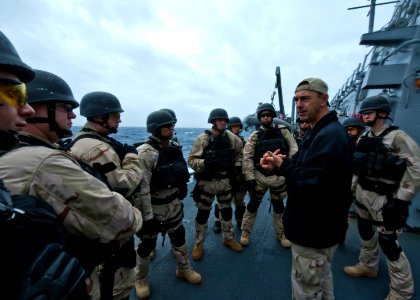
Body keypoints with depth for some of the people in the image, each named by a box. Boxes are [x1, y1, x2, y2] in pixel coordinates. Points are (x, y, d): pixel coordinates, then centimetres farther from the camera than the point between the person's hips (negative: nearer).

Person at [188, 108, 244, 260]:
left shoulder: (231, 137, 0)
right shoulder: (202, 138, -14)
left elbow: (240, 152, 16)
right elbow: (191, 160, -14)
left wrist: (236, 167, 5)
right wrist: (206, 163, -30)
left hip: (226, 181, 5)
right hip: (207, 182, -4)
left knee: (226, 210, 20)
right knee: (203, 213, 10)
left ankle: (228, 238, 43)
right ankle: (198, 244, 30)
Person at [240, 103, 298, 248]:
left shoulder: (283, 131, 0)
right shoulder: (255, 135, -4)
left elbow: (293, 149, -1)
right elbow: (247, 157, -9)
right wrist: (249, 177, -15)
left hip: (278, 176, 1)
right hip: (259, 176, -1)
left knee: (279, 206, 16)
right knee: (253, 205, 11)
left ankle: (281, 234, 37)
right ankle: (245, 232, 29)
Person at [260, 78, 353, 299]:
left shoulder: (330, 136, -25)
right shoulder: (318, 132, 10)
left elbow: (311, 185, -33)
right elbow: (302, 168, 11)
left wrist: (283, 166, -18)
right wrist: (279, 164, -8)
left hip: (314, 231, -10)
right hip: (317, 226, 10)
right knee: (321, 279, 29)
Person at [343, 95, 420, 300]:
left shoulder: (396, 137, -13)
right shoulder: (364, 139, 7)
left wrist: (401, 200, -20)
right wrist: (352, 189, 13)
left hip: (383, 198, -7)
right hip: (362, 194, 7)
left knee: (387, 241, 2)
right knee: (365, 232, 20)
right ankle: (367, 266, 41)